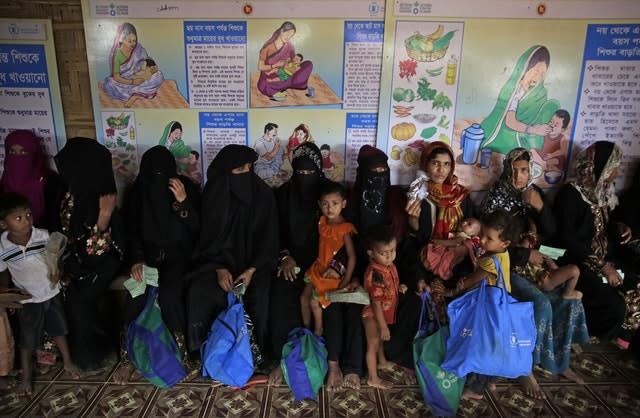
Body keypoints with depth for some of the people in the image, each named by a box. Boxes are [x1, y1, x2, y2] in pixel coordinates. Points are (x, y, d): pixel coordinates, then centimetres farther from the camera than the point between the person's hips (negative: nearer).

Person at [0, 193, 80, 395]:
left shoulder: (43, 236, -18)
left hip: (52, 293, 1)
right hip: (27, 300, -1)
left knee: (58, 330, 19)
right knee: (27, 339, 14)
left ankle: (68, 362, 40)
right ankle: (26, 377, 35)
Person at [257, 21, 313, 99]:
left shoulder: (289, 46, -2)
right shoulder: (268, 46, -11)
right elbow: (260, 67, -7)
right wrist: (276, 65, -20)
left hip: (284, 77, 4)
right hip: (268, 79, -4)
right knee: (262, 86, -40)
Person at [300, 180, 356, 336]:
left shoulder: (345, 229, -22)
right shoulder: (322, 222, -2)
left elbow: (351, 257, -21)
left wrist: (346, 281, -21)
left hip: (334, 274, -7)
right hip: (319, 268, 7)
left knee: (314, 302, -4)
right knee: (304, 297, 9)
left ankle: (318, 331, 21)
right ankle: (306, 329, 29)